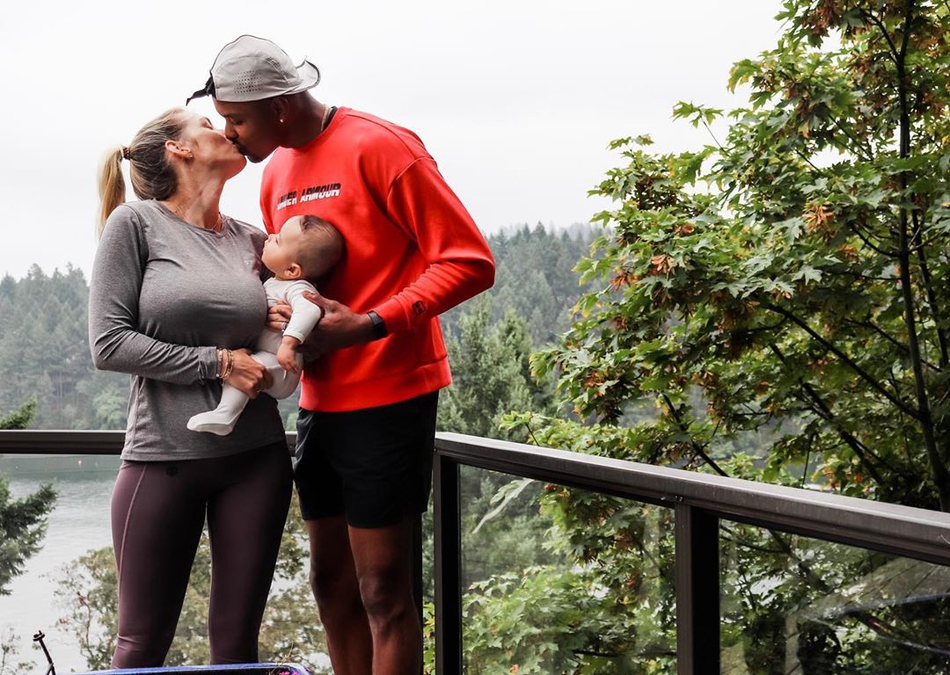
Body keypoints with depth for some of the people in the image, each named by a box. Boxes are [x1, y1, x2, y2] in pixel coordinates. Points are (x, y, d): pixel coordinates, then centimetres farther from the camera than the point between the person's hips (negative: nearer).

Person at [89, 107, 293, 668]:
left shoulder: (252, 240, 9)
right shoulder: (136, 223, -3)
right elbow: (109, 343, -9)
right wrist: (215, 363, -13)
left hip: (256, 455, 4)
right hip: (163, 456, -4)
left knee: (237, 640, 8)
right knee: (143, 643, 5)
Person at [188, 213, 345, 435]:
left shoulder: (297, 289, -21)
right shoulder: (274, 282, 10)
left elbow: (308, 309, -43)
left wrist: (289, 342, -51)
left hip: (281, 367, -11)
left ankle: (224, 417, -36)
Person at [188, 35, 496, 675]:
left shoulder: (379, 147, -12)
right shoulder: (276, 174, 13)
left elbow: (469, 261, -14)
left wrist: (365, 326, -21)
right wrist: (279, 312, 0)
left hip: (388, 398, -8)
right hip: (319, 401, 8)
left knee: (382, 592, -4)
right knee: (332, 582, 12)